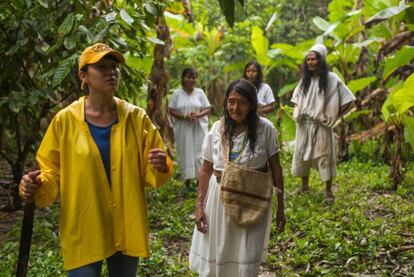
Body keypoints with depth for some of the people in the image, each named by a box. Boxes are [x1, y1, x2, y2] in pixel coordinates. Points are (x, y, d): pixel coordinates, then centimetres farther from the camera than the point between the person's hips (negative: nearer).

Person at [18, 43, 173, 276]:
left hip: (126, 228, 2)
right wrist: (38, 186, -20)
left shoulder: (136, 118, -1)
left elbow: (151, 171, 2)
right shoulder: (65, 120, -5)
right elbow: (54, 174, 0)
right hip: (83, 231, -2)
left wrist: (160, 168, -20)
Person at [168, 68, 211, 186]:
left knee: (199, 153, -3)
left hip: (198, 128, 0)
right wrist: (184, 116, -15)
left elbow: (208, 109, 4)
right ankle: (187, 181, 10)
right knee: (185, 153, 1)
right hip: (182, 129, 0)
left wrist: (198, 115, -15)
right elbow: (171, 110, 0)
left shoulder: (200, 92, 5)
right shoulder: (177, 93, 3)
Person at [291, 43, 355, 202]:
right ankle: (304, 186, 25)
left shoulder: (331, 79, -8)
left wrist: (333, 116, -6)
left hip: (321, 125, -5)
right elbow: (297, 100, 20)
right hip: (304, 125, 5)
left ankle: (329, 191, 8)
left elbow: (348, 100, -5)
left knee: (324, 155, -1)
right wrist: (297, 114, 4)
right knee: (302, 154, 10)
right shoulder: (305, 79, 8)